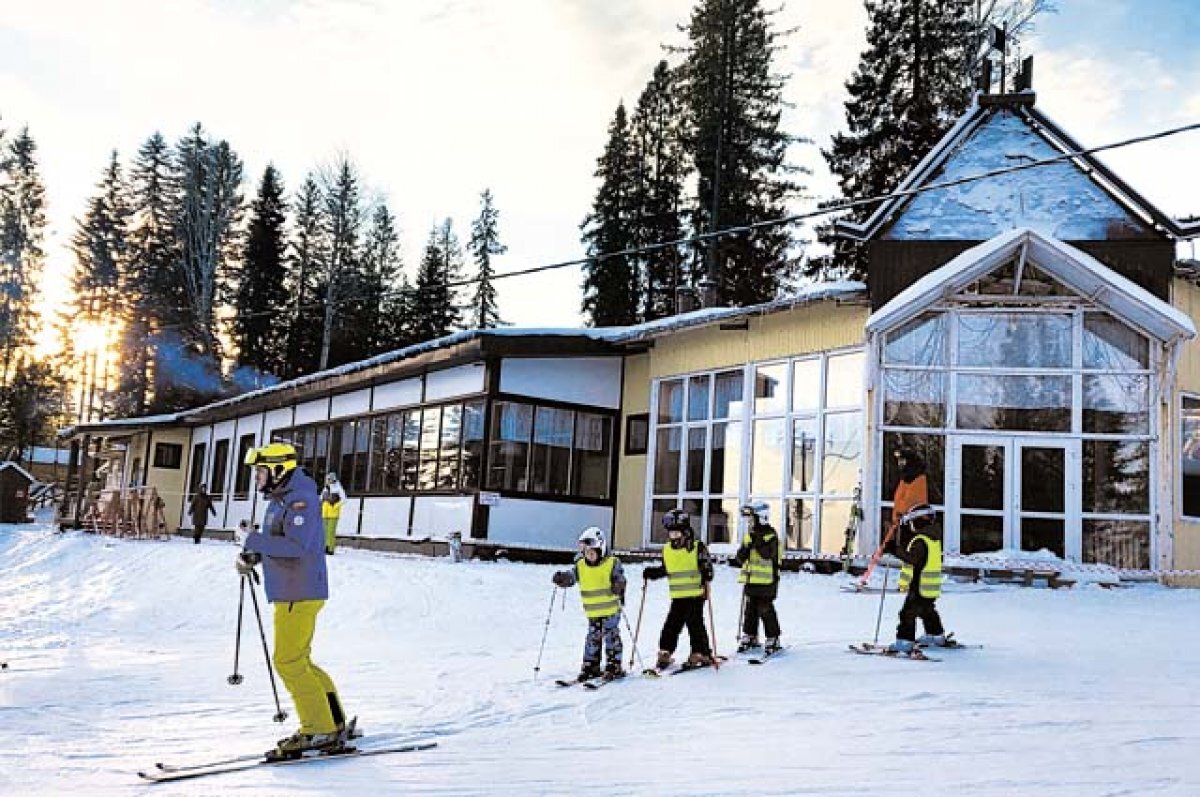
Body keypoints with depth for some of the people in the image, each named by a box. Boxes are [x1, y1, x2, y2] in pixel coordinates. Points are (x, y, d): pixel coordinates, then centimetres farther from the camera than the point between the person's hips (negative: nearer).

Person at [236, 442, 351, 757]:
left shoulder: (300, 499, -16)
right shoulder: (278, 500, 15)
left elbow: (295, 545, -27)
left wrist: (254, 541, -19)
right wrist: (252, 556, 4)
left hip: (300, 594, -10)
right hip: (289, 593, 10)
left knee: (289, 662, -7)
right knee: (297, 661, 15)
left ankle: (321, 731, 0)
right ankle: (335, 724, 21)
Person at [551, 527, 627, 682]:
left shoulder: (612, 563, -9)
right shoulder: (581, 566, 1)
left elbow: (620, 579, -11)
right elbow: (571, 577, -4)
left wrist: (619, 587, -32)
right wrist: (561, 578, -25)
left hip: (611, 609, -4)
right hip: (592, 612, 4)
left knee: (611, 636, 0)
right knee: (592, 638, 9)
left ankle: (614, 667, 9)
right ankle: (591, 667, 18)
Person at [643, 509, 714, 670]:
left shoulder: (697, 547, -8)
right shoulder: (667, 550, 9)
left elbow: (707, 566, -6)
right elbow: (665, 569, 20)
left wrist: (706, 578, -24)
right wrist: (652, 573, 7)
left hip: (695, 595, -5)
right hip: (677, 596, 5)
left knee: (695, 623, -3)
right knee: (671, 624, 6)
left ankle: (702, 654, 8)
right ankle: (665, 653, 15)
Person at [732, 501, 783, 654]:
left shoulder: (770, 535, -10)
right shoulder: (748, 535, 12)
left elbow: (767, 554, -25)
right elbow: (740, 558, 13)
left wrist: (758, 541, -30)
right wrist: (744, 550, -8)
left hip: (766, 580, -7)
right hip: (750, 580, 7)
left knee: (766, 610, -3)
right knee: (750, 610, 13)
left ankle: (773, 639, 7)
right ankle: (750, 637, 24)